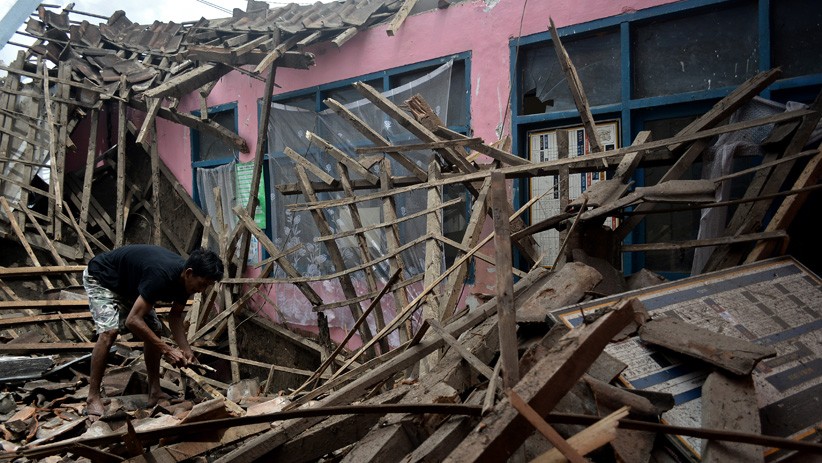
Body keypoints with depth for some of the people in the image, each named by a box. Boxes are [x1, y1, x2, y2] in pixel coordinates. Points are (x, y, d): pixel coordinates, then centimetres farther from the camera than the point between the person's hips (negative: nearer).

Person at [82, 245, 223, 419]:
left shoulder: (185, 279, -16)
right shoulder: (162, 275, -42)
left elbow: (175, 316, -2)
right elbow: (133, 320, -40)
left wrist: (186, 349, -17)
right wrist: (167, 350, -36)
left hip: (127, 285, 8)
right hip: (101, 278, -8)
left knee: (154, 330, 0)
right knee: (109, 331, -26)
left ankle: (154, 393, 7)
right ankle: (93, 398, -17)